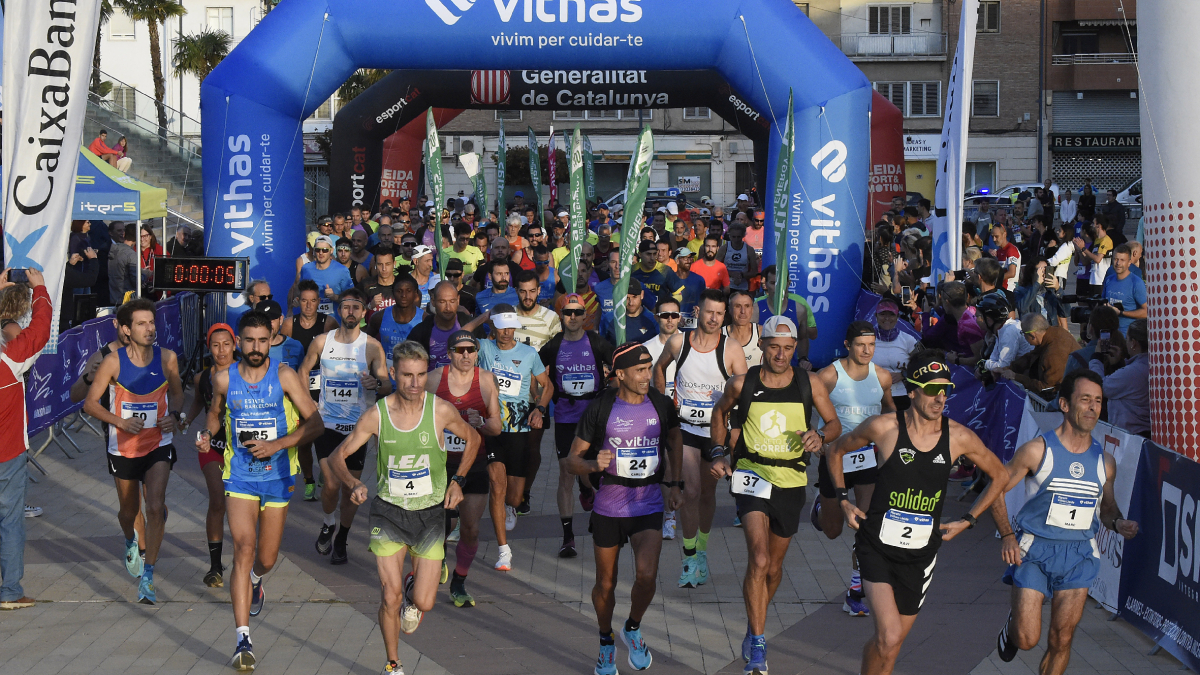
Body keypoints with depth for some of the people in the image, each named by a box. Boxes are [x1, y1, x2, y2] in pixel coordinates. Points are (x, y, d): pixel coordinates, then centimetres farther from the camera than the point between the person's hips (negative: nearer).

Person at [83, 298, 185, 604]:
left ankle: (146, 580, -11)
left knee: (156, 507, -19)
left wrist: (174, 415, -9)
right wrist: (121, 421, -19)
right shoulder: (113, 361, -12)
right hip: (123, 448, 1)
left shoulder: (167, 358, -7)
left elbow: (177, 393, 11)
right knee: (129, 511, 17)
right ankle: (130, 543, 54)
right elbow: (90, 402, -5)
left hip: (158, 445, -1)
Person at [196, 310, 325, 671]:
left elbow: (315, 422, -12)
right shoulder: (224, 378, -3)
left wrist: (276, 444, -24)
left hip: (277, 476, 0)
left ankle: (253, 580, 53)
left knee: (266, 559, 12)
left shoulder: (284, 375, -10)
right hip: (240, 476, 0)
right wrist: (208, 433, -3)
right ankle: (243, 641, -19)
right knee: (244, 549, -17)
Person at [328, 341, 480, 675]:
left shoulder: (441, 410, -12)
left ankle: (414, 587, 36)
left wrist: (457, 480, -2)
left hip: (431, 512, 0)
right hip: (389, 511, 0)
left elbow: (473, 439, 9)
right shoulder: (376, 415, -11)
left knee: (424, 603, -3)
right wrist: (354, 483, -21)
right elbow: (338, 456, -2)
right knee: (390, 598, -4)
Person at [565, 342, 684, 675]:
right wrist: (593, 465, -26)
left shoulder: (660, 404, -2)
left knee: (646, 575, -18)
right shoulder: (600, 408, -9)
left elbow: (674, 439, 19)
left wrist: (676, 484, 13)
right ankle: (606, 642, 36)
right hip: (608, 507, -1)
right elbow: (572, 460, -5)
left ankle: (633, 629, 12)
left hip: (649, 506, 1)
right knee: (605, 585, 9)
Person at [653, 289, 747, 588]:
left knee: (708, 493, 13)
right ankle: (689, 557, -3)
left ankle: (702, 551, 32)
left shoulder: (731, 349, -9)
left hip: (716, 429, 1)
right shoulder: (677, 343, -4)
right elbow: (659, 367, 17)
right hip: (685, 427, 0)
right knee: (690, 492, -13)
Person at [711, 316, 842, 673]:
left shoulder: (810, 383, -3)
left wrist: (819, 435, -15)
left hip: (791, 482, 2)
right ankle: (757, 644, -14)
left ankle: (753, 626, 42)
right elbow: (720, 412, 15)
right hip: (751, 478, -2)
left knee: (774, 567, 16)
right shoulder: (742, 384, -4)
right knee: (759, 560, -20)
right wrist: (719, 452, 4)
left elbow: (835, 423, 7)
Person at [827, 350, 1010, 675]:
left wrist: (966, 521, 9)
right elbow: (836, 451, 9)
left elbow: (1000, 476, 13)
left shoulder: (959, 437, -5)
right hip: (878, 547, -3)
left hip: (920, 553, 3)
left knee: (893, 641, 12)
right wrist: (844, 500, 3)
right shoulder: (883, 427, -11)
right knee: (889, 637, -18)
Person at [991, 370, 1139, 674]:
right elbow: (997, 488, -2)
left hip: (1079, 556, 3)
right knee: (1027, 639, -5)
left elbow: (1107, 508, 17)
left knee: (1061, 640, 3)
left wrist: (1119, 523, -6)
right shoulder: (1038, 450, -9)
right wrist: (1007, 535, -14)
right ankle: (1013, 624, 30)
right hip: (1035, 550, -3)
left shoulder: (1105, 461, 4)